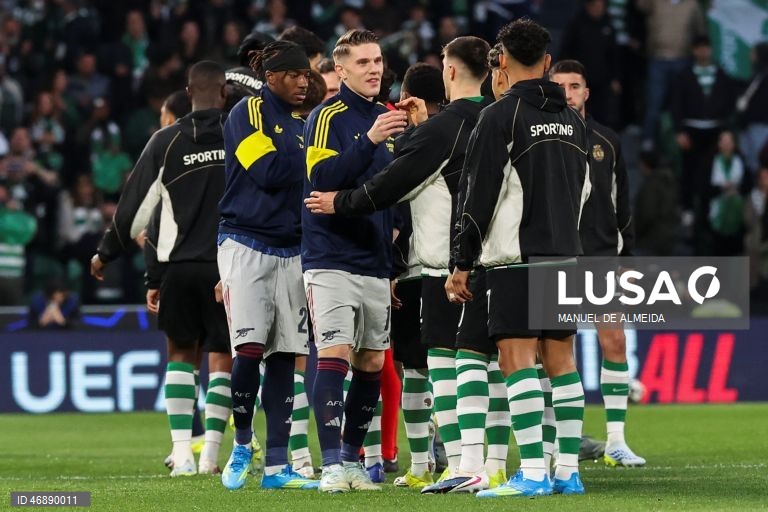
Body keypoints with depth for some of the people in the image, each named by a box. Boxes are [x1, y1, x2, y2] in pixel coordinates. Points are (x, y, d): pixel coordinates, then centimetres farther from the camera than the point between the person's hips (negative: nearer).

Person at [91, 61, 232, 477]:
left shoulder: (165, 142, 2)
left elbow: (136, 206, 7)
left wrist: (105, 254, 18)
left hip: (176, 267, 1)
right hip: (228, 266, -1)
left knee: (181, 353, 12)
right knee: (224, 357, 9)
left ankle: (182, 454, 2)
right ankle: (210, 454, 0)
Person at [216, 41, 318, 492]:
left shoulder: (300, 124, 15)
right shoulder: (248, 113, -4)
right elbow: (268, 173, -16)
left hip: (290, 251, 6)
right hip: (247, 246, -6)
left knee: (284, 356, 3)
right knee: (249, 349, -15)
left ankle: (277, 466, 4)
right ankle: (242, 444, 6)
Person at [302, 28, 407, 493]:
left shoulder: (387, 117, 13)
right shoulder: (328, 117, -7)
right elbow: (322, 180, -21)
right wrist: (370, 141, -30)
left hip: (376, 262, 7)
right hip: (332, 259, -7)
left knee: (372, 363, 8)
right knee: (334, 355, -13)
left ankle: (353, 459, 17)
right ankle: (333, 464, -15)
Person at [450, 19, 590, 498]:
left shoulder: (501, 117, -8)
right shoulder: (573, 121, 12)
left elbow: (480, 196, -10)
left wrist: (462, 264, -6)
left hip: (517, 258, -7)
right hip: (566, 256, 7)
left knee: (517, 359, -9)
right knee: (561, 359, 10)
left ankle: (533, 472, -17)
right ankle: (569, 471, 9)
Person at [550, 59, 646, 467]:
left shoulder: (607, 141, 10)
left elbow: (621, 203, 14)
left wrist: (627, 255, 9)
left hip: (602, 255, 2)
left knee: (615, 342, -3)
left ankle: (616, 440, 2)